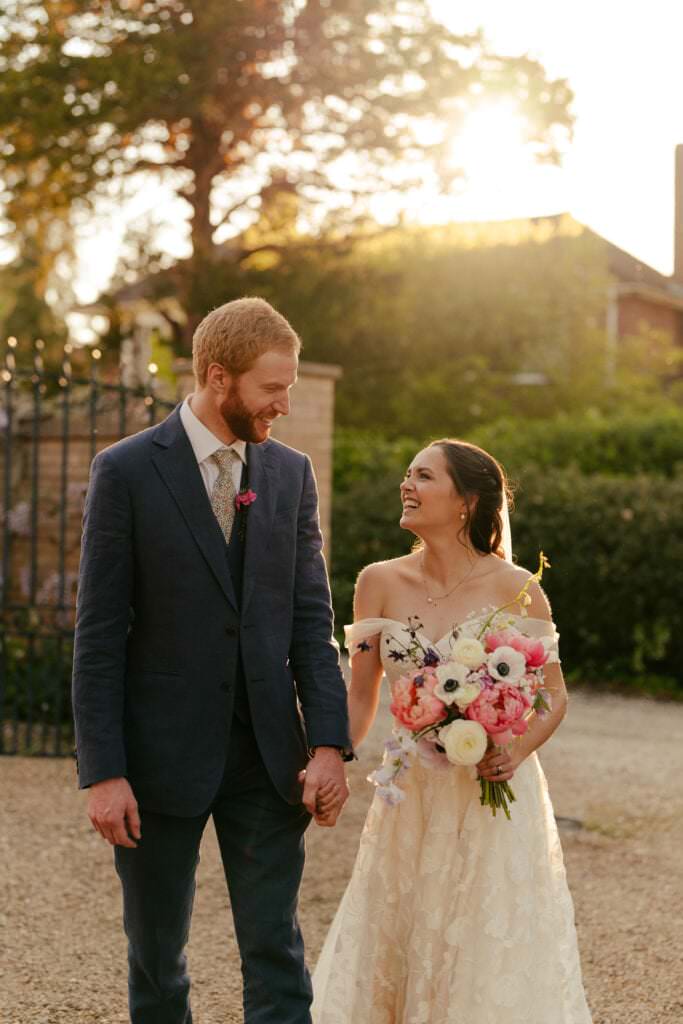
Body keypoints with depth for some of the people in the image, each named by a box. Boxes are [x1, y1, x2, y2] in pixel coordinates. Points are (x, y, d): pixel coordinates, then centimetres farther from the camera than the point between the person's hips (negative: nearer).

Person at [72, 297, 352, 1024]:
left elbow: (310, 620, 5)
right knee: (156, 955, 12)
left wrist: (329, 743, -5)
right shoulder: (126, 471, -7)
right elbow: (99, 635, -8)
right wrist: (102, 772, -12)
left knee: (276, 953, 3)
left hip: (266, 755, 3)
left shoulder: (291, 474, 5)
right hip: (161, 755, -2)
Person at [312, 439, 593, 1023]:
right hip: (411, 800, 3)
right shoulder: (380, 583, -1)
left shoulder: (515, 588, -11)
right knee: (394, 960, 13)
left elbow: (555, 695, -1)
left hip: (496, 802, -3)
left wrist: (519, 750, -19)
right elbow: (361, 695, 6)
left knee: (493, 971, 6)